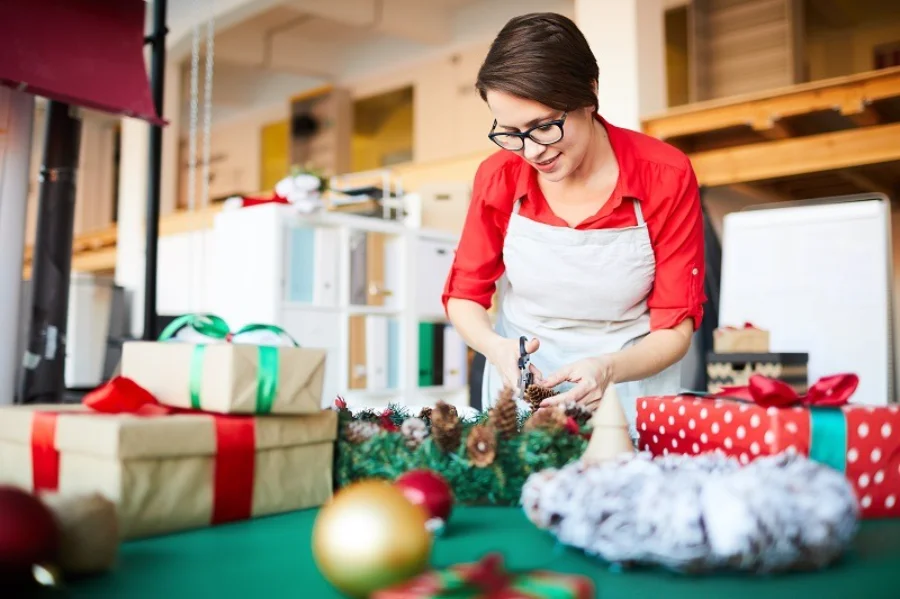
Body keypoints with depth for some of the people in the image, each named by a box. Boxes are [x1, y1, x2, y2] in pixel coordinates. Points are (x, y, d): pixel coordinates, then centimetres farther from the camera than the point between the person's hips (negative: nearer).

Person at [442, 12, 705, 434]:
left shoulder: (665, 178, -15)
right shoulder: (498, 177, -9)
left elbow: (675, 329, -12)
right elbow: (464, 296, -1)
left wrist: (609, 369, -31)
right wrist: (496, 348, -22)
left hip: (632, 383, -1)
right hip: (520, 383, 2)